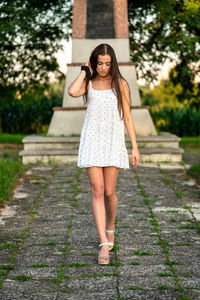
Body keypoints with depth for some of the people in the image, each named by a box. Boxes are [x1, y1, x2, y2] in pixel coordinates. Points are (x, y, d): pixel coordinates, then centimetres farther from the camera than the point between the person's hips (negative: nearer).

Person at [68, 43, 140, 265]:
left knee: (109, 192, 4)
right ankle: (104, 243, -10)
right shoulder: (88, 83, 7)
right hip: (92, 141, 0)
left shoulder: (120, 84, 4)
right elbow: (72, 92, -18)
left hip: (113, 142, 0)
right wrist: (85, 71, -4)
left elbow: (127, 117, 4)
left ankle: (110, 228, 33)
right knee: (97, 191, -9)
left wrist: (135, 147, 0)